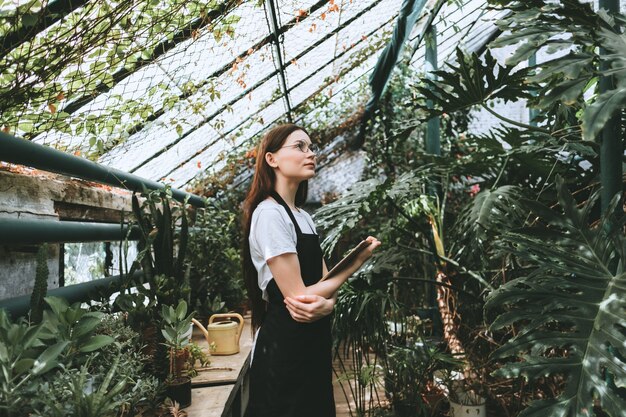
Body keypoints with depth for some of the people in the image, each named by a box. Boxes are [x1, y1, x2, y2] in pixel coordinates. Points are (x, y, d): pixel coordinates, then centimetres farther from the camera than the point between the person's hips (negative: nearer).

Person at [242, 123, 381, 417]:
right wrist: (357, 262, -11)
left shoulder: (304, 216, 12)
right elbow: (297, 295, -21)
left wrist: (328, 303, -18)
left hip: (313, 343, 9)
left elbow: (324, 280, 7)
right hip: (284, 347, -9)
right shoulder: (269, 213, -17)